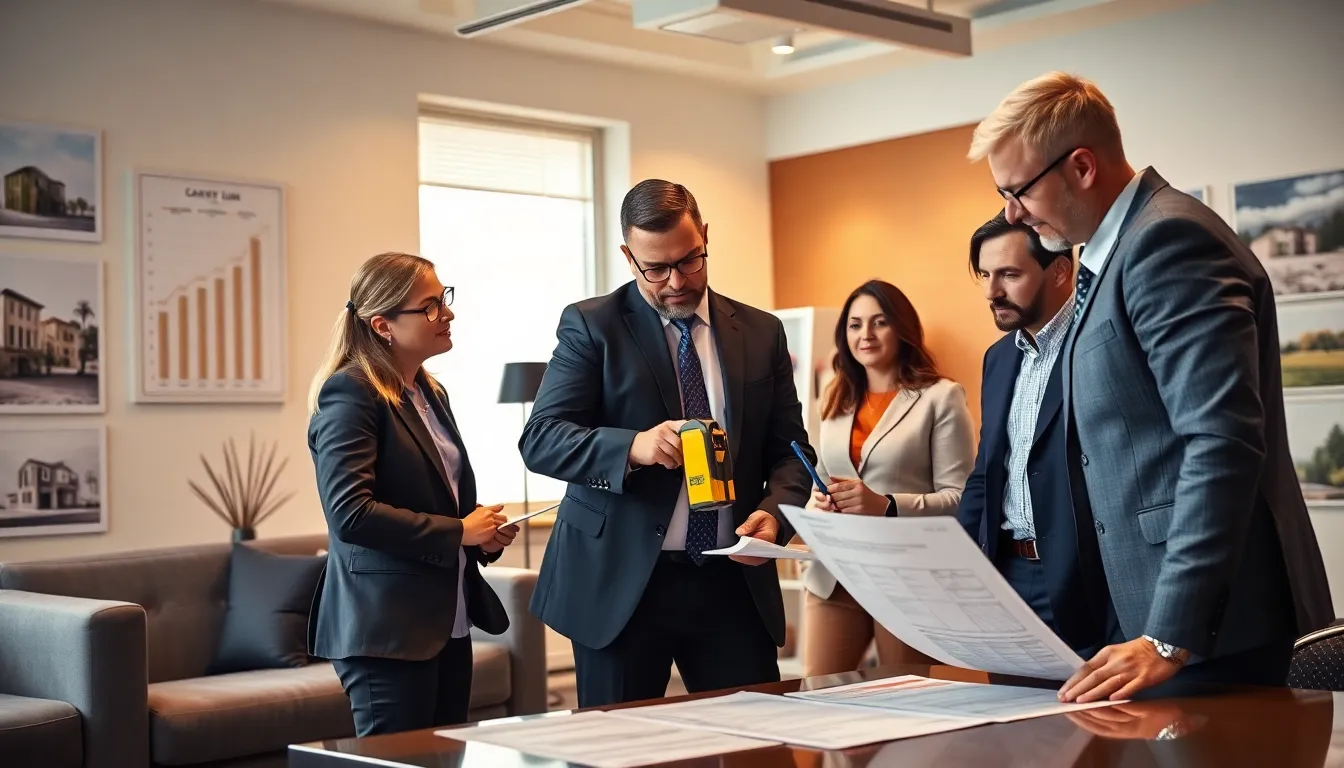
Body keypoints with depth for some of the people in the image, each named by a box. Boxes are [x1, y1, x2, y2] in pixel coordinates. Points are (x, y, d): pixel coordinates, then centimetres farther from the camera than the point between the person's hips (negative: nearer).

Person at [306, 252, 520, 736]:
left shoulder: (431, 392, 15)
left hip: (447, 620, 9)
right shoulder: (351, 393, -13)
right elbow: (349, 513, -24)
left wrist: (484, 534, 7)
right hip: (387, 626, -9)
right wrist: (458, 532, -17)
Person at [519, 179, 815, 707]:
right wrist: (634, 447, -25)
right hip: (619, 582, -2)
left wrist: (773, 512, -11)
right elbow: (539, 439, -8)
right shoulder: (590, 326, -1)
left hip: (734, 582, 3)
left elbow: (790, 448, 11)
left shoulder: (761, 332, 9)